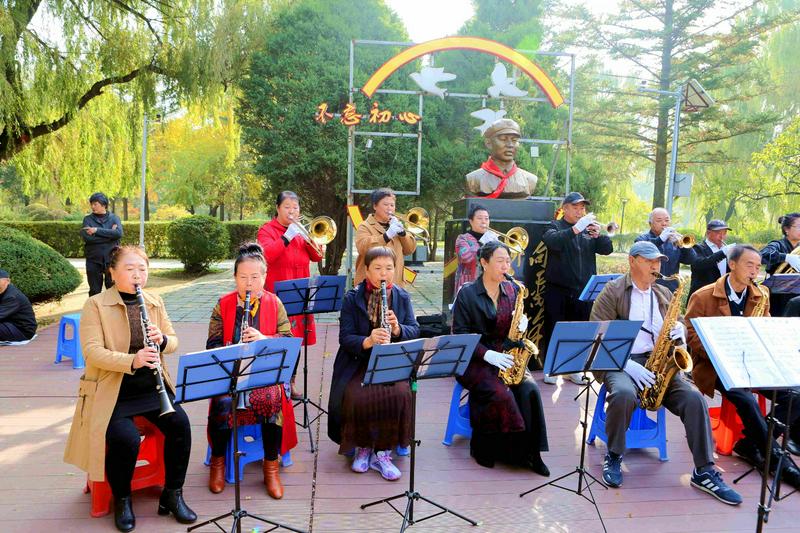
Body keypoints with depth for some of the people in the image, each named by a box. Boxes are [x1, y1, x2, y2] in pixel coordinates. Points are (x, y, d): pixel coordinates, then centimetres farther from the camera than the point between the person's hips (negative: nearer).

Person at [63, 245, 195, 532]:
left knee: (180, 424, -18)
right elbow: (92, 351, -16)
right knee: (126, 439, -26)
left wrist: (162, 340, -15)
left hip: (151, 387, 4)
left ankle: (173, 494, 2)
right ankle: (122, 500, 4)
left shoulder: (155, 302, 8)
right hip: (112, 391, -4)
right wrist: (132, 361, -32)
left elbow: (173, 341, 9)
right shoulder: (95, 305, -6)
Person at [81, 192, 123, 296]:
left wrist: (97, 230, -15)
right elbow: (86, 237, -11)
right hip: (93, 260, 1)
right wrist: (109, 234, -11)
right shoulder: (87, 219, 5)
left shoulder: (114, 218, 5)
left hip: (111, 260, -1)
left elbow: (118, 233, -14)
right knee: (94, 291, 8)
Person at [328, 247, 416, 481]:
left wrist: (397, 328, -19)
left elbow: (414, 331, 3)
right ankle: (362, 446, 1)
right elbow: (345, 337, -8)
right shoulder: (352, 298, 0)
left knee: (399, 394, -27)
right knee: (358, 397, -28)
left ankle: (383, 452, -7)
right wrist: (368, 341, -29)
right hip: (358, 363, -1)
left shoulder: (402, 297, 7)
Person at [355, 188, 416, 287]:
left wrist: (403, 233, -7)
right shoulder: (365, 226, -2)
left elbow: (410, 249, 11)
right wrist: (386, 236, -28)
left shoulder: (395, 225, 18)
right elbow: (363, 247, -21)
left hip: (395, 284, 6)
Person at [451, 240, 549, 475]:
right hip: (474, 360, -4)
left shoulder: (512, 290, 9)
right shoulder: (467, 293, -4)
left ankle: (529, 450, -10)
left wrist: (522, 323, -8)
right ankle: (485, 448, -8)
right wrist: (487, 354, -20)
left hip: (506, 357, 4)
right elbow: (461, 335, -8)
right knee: (501, 394, -28)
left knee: (529, 389, -23)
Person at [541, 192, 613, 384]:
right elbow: (554, 241, -20)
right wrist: (576, 229, -30)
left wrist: (598, 235, -16)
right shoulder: (555, 227, 2)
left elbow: (607, 249, 3)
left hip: (583, 292, 4)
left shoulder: (589, 229, 14)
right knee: (553, 330, 1)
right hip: (557, 290, -3)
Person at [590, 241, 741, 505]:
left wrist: (679, 331, -5)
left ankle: (704, 471, -8)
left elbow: (677, 332, 21)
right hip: (619, 362, -5)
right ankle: (613, 457, -11)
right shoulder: (612, 291, -2)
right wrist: (629, 365, -21)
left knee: (694, 398, -20)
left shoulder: (664, 294, 17)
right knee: (624, 393, -36)